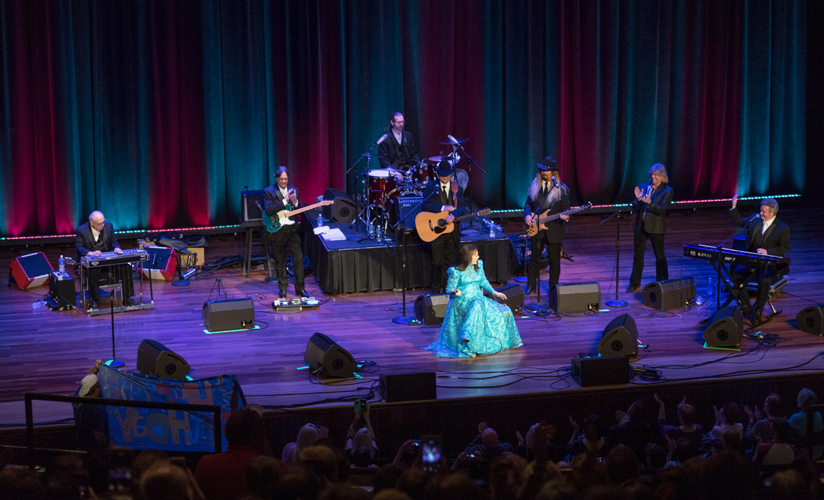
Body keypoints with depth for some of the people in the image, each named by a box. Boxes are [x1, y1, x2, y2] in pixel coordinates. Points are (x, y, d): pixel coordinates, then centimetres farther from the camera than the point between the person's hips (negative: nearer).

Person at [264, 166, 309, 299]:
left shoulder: (294, 190, 7)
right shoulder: (269, 191, -6)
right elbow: (269, 211, -18)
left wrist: (295, 202, -15)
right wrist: (285, 201, -24)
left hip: (292, 231, 3)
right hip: (277, 232, -3)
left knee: (299, 259, -2)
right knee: (280, 262, 6)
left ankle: (300, 288, 8)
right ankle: (283, 289, 17)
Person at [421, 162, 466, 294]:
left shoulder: (458, 188, 5)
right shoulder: (431, 187, 0)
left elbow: (461, 207, -5)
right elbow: (425, 205, -10)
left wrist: (453, 215, -27)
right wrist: (443, 208, -17)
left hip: (452, 230, 2)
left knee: (451, 262, 8)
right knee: (437, 263, 1)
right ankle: (436, 291, 10)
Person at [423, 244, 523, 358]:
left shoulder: (478, 265, 10)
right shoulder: (456, 271, -9)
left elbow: (483, 281, 21)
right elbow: (449, 288, -5)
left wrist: (494, 292, 11)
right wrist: (455, 291, -27)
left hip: (478, 298, 7)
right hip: (462, 301, -7)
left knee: (503, 311, -9)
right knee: (477, 307, -41)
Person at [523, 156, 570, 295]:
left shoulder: (562, 189, -6)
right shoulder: (534, 186, 4)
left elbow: (566, 208, -6)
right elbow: (528, 203, 10)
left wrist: (565, 217, -28)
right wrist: (527, 215, -9)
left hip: (554, 230, -3)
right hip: (536, 229, 3)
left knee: (554, 260, 5)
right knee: (534, 258, 11)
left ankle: (553, 287, 19)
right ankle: (531, 286, 24)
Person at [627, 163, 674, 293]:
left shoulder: (667, 191, -5)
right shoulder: (643, 187, 7)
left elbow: (662, 209, -15)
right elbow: (635, 208, 6)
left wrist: (649, 203, -30)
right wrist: (638, 199, -15)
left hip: (656, 228, -4)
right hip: (641, 226, 5)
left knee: (660, 257, 4)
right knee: (638, 256, 9)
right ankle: (634, 285, 17)